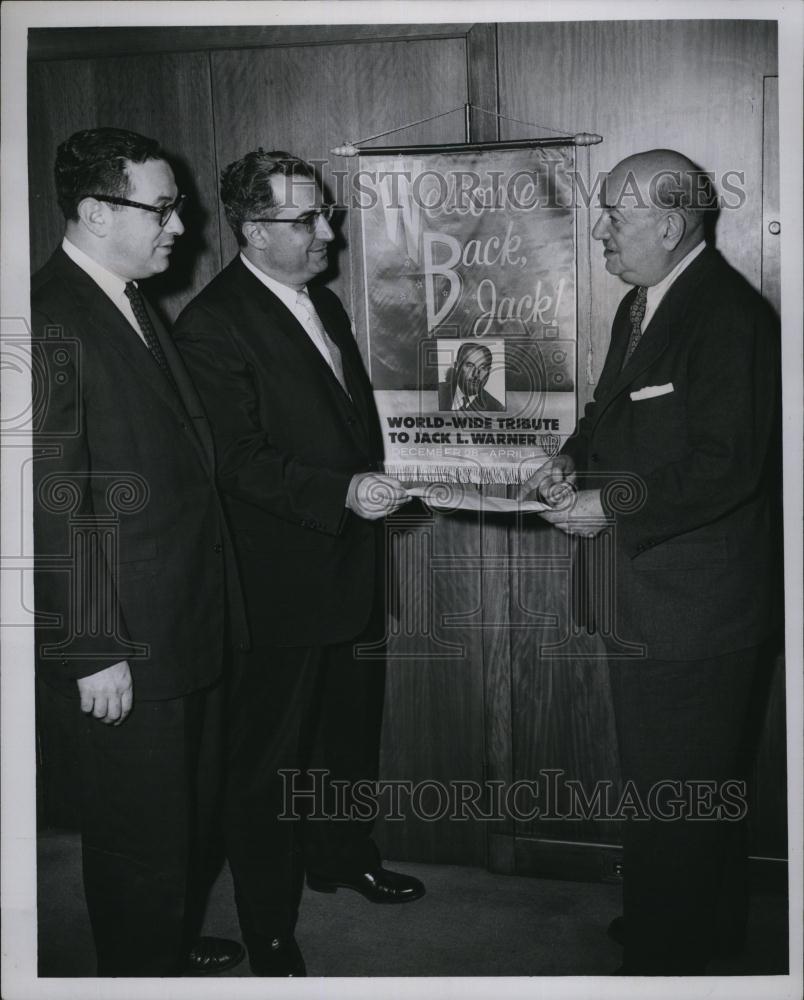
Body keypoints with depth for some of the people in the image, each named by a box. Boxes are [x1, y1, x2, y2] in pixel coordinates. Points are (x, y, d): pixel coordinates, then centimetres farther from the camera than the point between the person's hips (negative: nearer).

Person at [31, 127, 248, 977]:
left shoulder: (132, 305, 11)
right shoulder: (50, 322, -18)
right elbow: (50, 505, -21)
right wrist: (92, 651, -19)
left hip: (190, 623, 9)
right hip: (122, 650, -9)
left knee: (193, 809, 23)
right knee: (141, 831, 8)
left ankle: (176, 946, 45)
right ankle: (143, 969, 30)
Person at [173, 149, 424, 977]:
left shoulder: (324, 304, 13)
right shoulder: (213, 323, -16)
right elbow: (240, 459, -21)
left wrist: (380, 480, 11)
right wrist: (342, 492, -28)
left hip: (348, 567, 9)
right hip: (279, 585, -9)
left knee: (351, 727, 23)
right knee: (269, 758, 4)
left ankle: (343, 857, 45)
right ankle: (268, 934, 20)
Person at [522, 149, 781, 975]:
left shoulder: (730, 316, -19)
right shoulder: (639, 306, 11)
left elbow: (726, 467, -24)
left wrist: (612, 504, -22)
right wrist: (574, 458, 3)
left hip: (692, 606, -9)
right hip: (643, 594, 10)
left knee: (675, 791, 4)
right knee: (696, 784, 23)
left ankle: (666, 954, 22)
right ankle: (707, 921, 42)